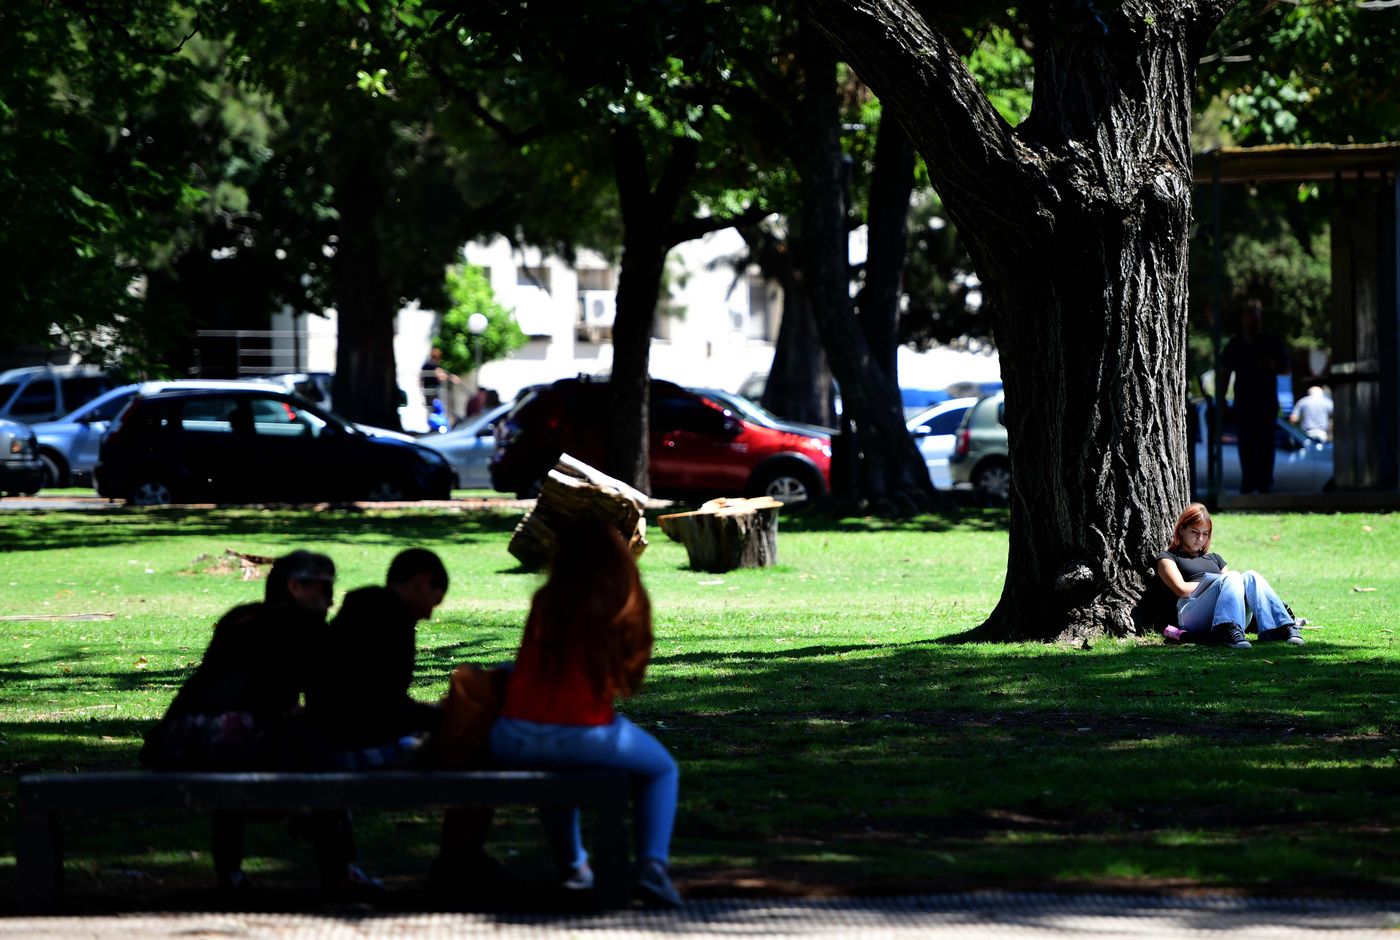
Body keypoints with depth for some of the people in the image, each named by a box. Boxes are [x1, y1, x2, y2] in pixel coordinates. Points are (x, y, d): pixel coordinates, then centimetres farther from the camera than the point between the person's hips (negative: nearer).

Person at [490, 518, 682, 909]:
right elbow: (629, 676, 10)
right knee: (661, 770, 26)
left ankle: (571, 864, 43)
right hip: (584, 736, -3)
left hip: (513, 739, 3)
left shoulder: (546, 602, 8)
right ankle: (652, 867, 6)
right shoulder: (627, 605, 3)